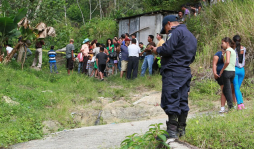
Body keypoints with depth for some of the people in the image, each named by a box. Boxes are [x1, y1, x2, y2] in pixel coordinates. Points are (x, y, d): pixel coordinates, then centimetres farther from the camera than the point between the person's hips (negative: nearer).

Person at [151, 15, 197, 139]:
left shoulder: (176, 31, -8)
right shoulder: (191, 36, 22)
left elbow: (167, 49, -19)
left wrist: (157, 50, 1)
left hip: (173, 72, -9)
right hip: (185, 72, 9)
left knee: (171, 101, -8)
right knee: (182, 101, 11)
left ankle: (172, 131, -10)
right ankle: (181, 129, 16)